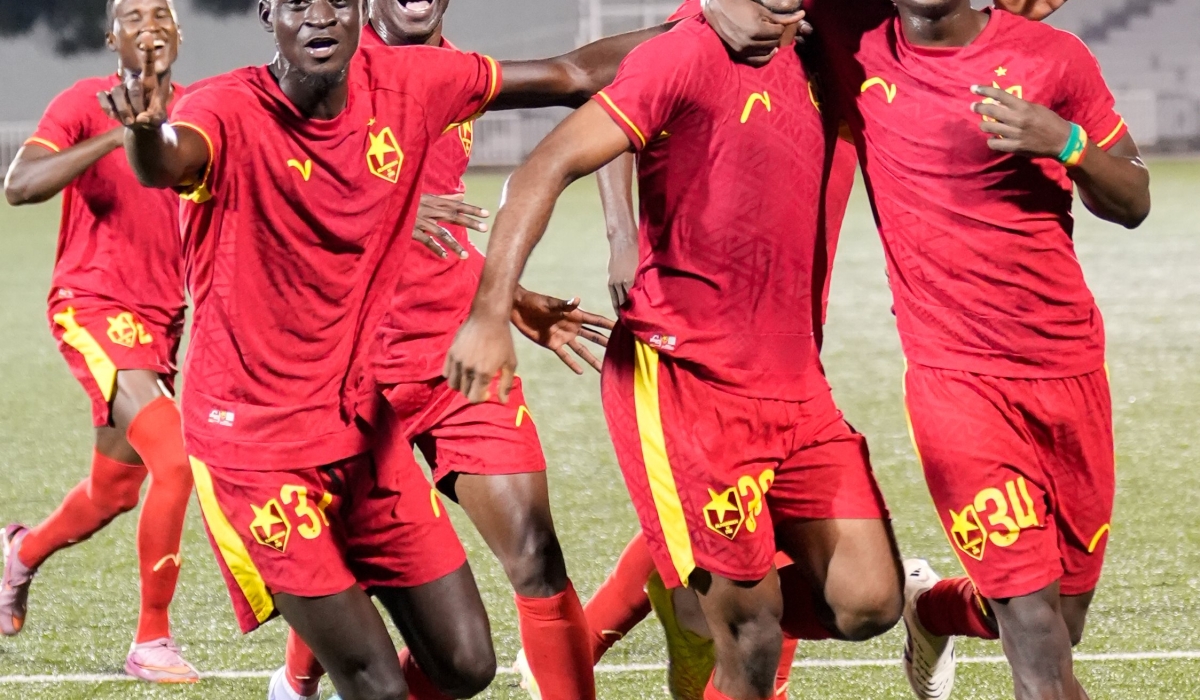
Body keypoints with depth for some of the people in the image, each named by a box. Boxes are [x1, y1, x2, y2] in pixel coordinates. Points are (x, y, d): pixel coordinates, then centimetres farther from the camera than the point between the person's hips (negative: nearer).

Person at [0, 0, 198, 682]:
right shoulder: (85, 104, -8)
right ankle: (152, 640, -9)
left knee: (115, 491, 15)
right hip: (95, 309, -7)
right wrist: (119, 134, -33)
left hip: (161, 319, 7)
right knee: (175, 463, -21)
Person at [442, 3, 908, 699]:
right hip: (681, 376, -7)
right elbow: (550, 167, -14)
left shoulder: (806, 66, 10)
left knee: (868, 604, -3)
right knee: (752, 629, -9)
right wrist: (490, 311, -23)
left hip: (793, 381, 7)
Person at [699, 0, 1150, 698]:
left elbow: (1134, 202, 5)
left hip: (1071, 366, 3)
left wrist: (1066, 142, -14)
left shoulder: (1054, 58, -2)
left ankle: (935, 607, 43)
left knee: (1060, 629, 13)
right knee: (1037, 634, -15)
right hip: (955, 372, -3)